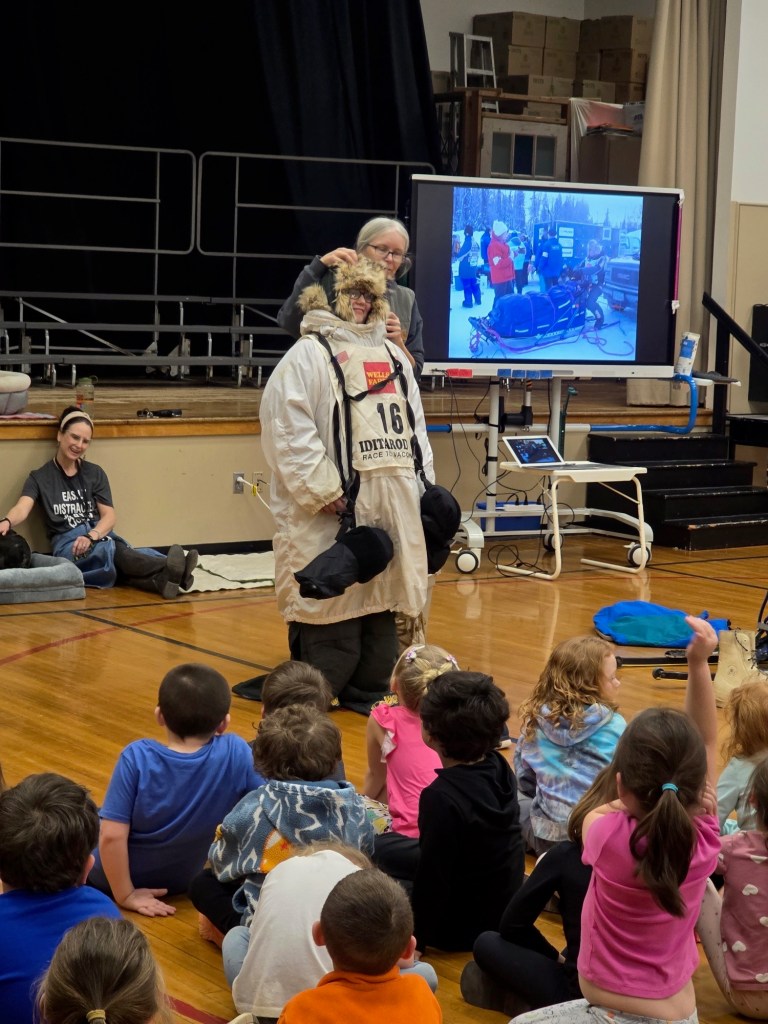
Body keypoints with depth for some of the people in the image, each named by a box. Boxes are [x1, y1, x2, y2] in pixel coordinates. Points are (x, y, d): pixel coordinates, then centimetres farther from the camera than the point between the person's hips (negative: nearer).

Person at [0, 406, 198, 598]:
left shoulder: (95, 473, 16)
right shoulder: (40, 478, 8)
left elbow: (109, 515, 5)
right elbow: (22, 508, -11)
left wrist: (91, 536, -18)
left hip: (100, 536, 3)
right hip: (67, 544, -3)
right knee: (110, 550, -37)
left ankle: (160, 580, -66)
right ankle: (167, 569, -65)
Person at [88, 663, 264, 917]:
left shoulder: (137, 758, -29)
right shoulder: (236, 754, -25)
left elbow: (112, 836, -29)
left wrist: (125, 895, -16)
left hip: (110, 876, -3)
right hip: (184, 880, 3)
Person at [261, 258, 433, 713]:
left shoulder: (392, 355, 18)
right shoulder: (310, 355, -4)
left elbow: (415, 425, 23)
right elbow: (288, 427, -14)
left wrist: (424, 484, 14)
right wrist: (322, 491, -17)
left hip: (392, 504, 7)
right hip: (334, 508, -7)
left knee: (383, 597, 11)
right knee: (331, 602, -4)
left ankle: (371, 692, 22)